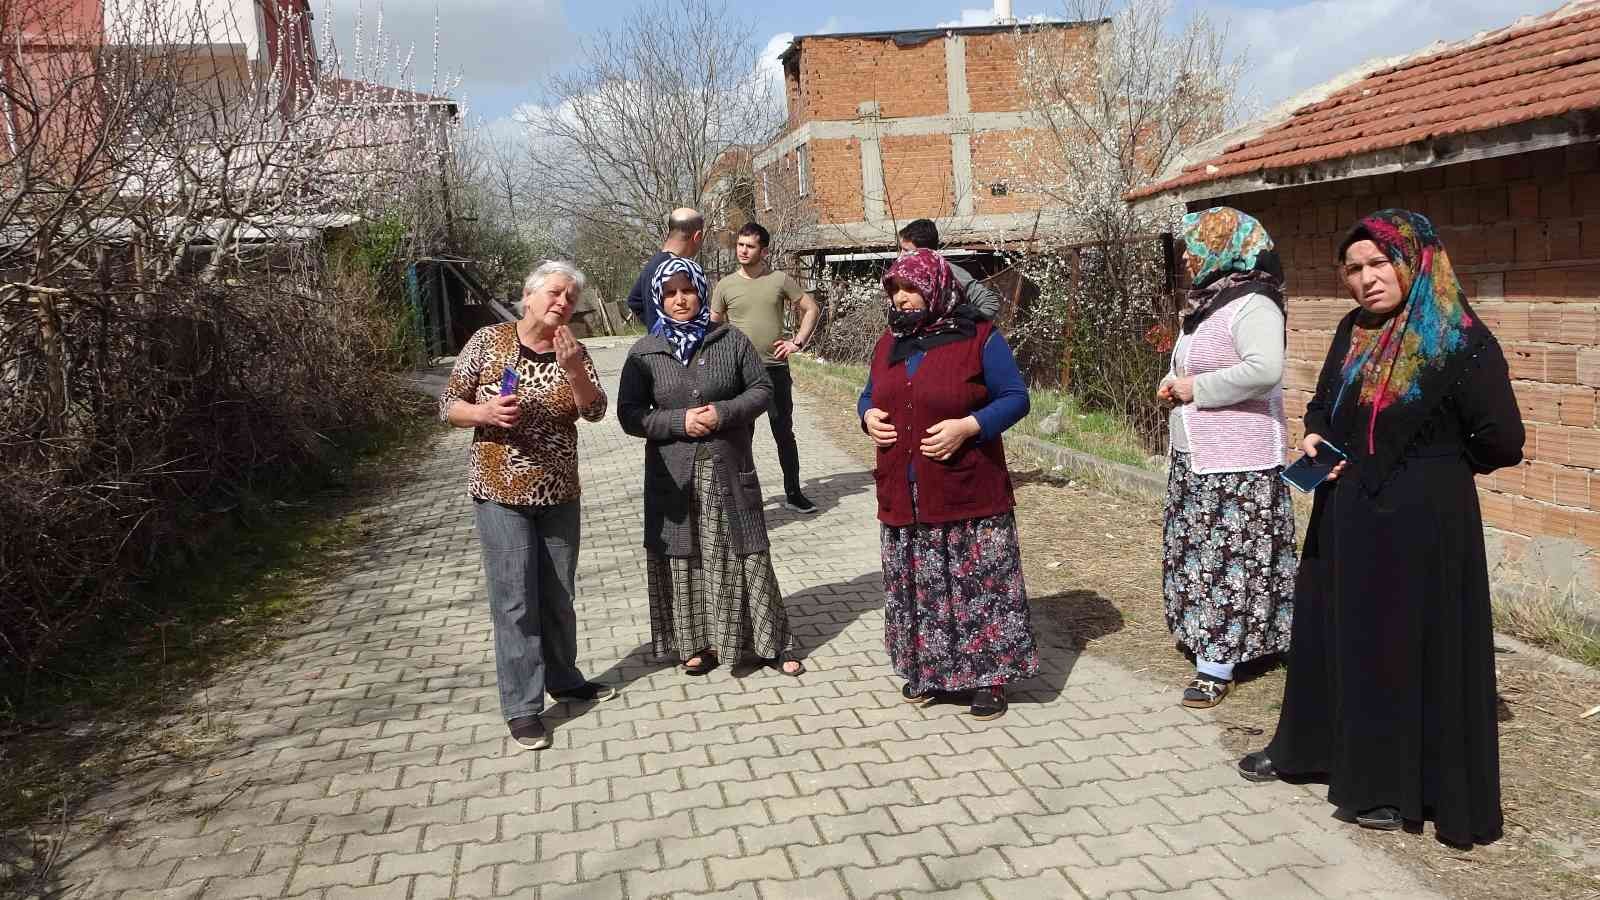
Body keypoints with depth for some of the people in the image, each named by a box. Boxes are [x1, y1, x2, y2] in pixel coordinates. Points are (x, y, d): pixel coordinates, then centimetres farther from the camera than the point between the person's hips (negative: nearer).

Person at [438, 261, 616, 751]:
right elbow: (448, 405, -4)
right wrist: (485, 412, -23)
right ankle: (522, 706, 8)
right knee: (515, 600, -1)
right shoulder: (488, 340, -8)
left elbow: (595, 410, -10)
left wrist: (572, 368, -25)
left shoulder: (573, 351, 1)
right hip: (501, 491, -4)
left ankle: (563, 678, 35)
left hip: (559, 492, 4)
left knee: (558, 595, 16)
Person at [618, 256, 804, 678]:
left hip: (729, 470, 0)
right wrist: (679, 421, -16)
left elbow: (762, 389, 2)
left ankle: (771, 641, 16)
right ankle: (697, 643, 22)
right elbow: (629, 414, -1)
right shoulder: (644, 353, 1)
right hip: (673, 476, 1)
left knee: (744, 555, 5)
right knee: (684, 559, 6)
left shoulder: (732, 340, 0)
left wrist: (723, 412, -15)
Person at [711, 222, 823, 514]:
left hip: (776, 369, 0)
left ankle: (793, 493, 20)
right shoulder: (725, 285, 2)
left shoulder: (780, 280, 1)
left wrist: (797, 342, 0)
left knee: (784, 433, 9)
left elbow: (812, 309, 8)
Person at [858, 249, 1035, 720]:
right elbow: (870, 395, 21)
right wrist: (869, 416, -2)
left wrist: (967, 426, -20)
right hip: (904, 497, 5)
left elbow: (1015, 398, -7)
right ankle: (927, 670, 28)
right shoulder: (889, 342, 11)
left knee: (978, 584, 1)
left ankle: (988, 677, 14)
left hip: (969, 496, -5)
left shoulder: (979, 337, -7)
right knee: (917, 587, 13)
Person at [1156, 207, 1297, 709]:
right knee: (1199, 553, 15)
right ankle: (1207, 643, 27)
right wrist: (1173, 383, 6)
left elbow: (1265, 369, -32)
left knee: (1227, 557, -4)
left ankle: (1217, 666, 2)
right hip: (1194, 457, 10)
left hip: (1236, 461, -10)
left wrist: (1196, 388, -22)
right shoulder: (1204, 301, 14)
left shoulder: (1252, 304, -16)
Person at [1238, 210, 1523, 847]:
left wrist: (1432, 463, 0)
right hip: (1346, 513, 7)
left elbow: (1502, 443, -15)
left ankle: (1399, 785, 21)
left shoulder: (1461, 339, -15)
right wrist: (1315, 438, -3)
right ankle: (1311, 745, 36)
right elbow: (1323, 404, 18)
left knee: (1412, 647, 5)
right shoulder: (1353, 332, 5)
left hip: (1422, 522, -7)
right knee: (1332, 632, 18)